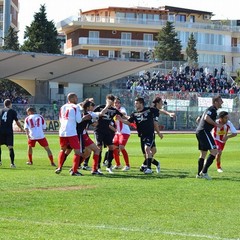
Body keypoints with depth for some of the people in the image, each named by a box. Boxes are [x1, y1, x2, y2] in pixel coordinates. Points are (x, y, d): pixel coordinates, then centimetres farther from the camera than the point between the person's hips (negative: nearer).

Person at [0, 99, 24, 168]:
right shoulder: (12, 111, 6)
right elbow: (17, 122, 7)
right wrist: (21, 128, 22)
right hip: (9, 131, -2)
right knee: (10, 147, -2)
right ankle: (12, 163, -9)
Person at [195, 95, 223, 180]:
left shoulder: (211, 109, 23)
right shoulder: (212, 109, -8)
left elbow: (199, 119, 29)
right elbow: (206, 118, -24)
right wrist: (216, 124, -17)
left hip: (199, 132, 11)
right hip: (204, 132, -11)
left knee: (203, 154, 15)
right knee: (214, 151, -14)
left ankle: (199, 174, 18)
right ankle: (204, 172, -17)